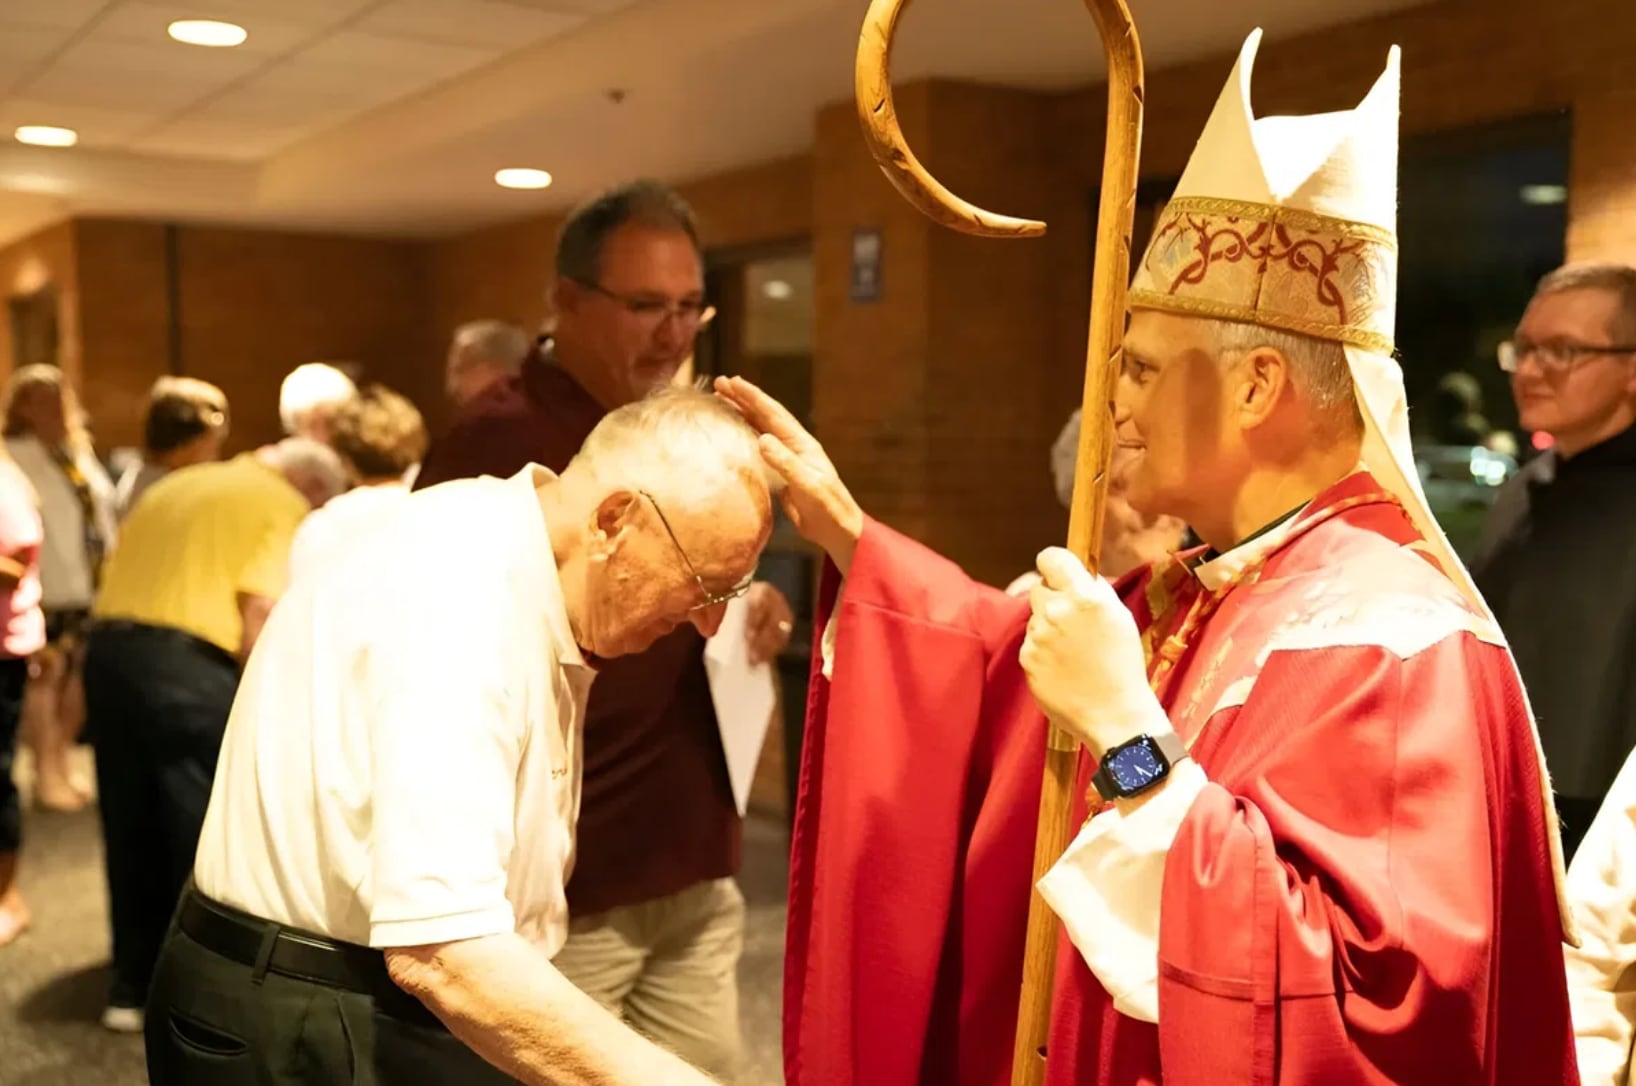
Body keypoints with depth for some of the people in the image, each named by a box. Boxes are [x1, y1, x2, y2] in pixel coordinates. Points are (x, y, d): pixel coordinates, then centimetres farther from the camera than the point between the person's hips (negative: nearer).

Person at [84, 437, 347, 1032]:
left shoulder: (174, 485, 25)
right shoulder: (284, 506, 2)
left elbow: (124, 576, 23)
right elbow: (260, 611, -11)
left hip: (107, 649, 7)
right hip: (186, 663, -7)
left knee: (133, 830, 17)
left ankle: (132, 986, 27)